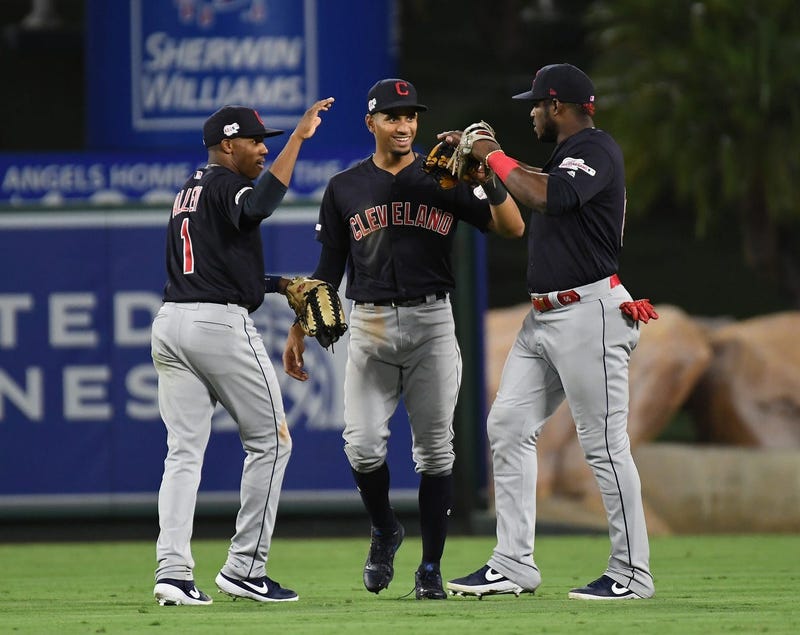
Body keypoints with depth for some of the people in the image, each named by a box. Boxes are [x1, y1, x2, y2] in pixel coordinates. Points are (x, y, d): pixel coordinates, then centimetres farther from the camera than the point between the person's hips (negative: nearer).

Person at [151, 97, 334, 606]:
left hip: (170, 322, 8)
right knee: (270, 441, 4)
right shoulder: (225, 184, -6)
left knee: (184, 450, 3)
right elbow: (259, 206, -30)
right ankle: (245, 569, 1)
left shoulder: (188, 192, 21)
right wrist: (298, 137, -32)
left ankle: (173, 570, -11)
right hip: (221, 324, -8)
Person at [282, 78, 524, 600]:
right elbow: (328, 269, 12)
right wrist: (299, 331, 6)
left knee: (434, 452, 0)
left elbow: (512, 227, -4)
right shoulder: (345, 188, 8)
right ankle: (385, 532, 16)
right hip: (370, 328, 1)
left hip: (431, 325, 0)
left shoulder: (444, 181, 5)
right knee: (363, 445, -12)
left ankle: (431, 569, 9)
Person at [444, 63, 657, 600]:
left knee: (605, 445, -7)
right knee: (508, 426, 6)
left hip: (589, 312, -10)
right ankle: (514, 566, 7)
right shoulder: (567, 155, 18)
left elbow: (547, 195, -28)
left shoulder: (598, 149, -12)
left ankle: (632, 573, -2)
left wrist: (495, 157, -14)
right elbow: (538, 186, 36)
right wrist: (478, 153, 27)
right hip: (544, 317, 10)